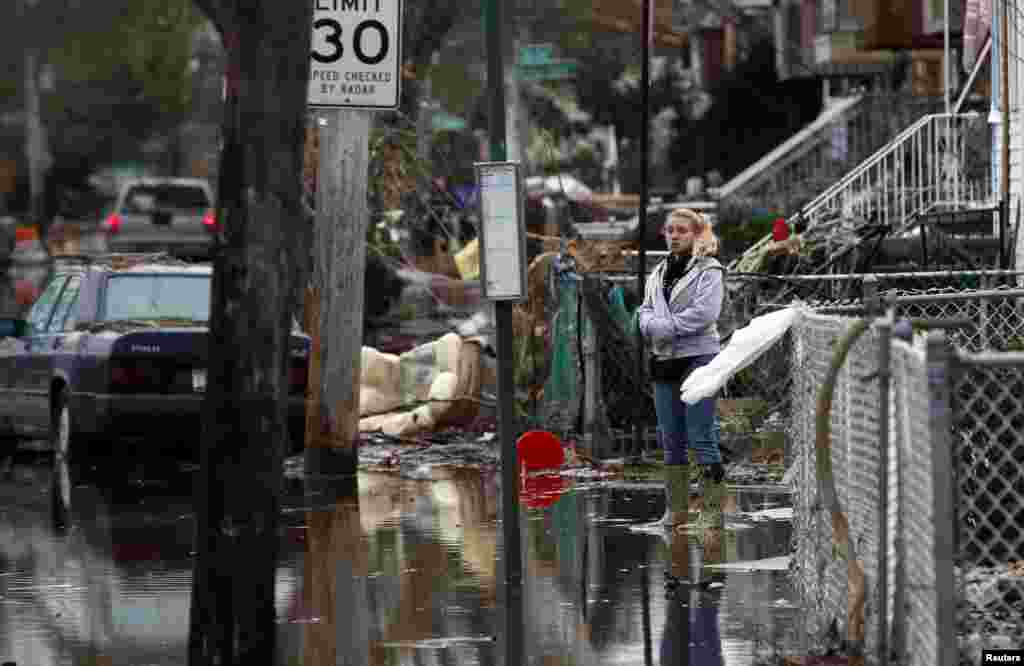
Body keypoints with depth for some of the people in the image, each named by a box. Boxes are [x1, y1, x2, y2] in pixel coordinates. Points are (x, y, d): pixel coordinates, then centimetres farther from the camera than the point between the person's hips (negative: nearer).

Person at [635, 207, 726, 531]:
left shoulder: (708, 270, -4)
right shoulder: (658, 273, 18)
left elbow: (704, 312, -16)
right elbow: (645, 311, 11)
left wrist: (666, 327, -14)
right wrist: (654, 326, -11)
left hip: (698, 358, -7)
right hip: (664, 360, 7)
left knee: (701, 437, -9)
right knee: (671, 439, 10)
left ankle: (713, 509, -6)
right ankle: (676, 507, 17)